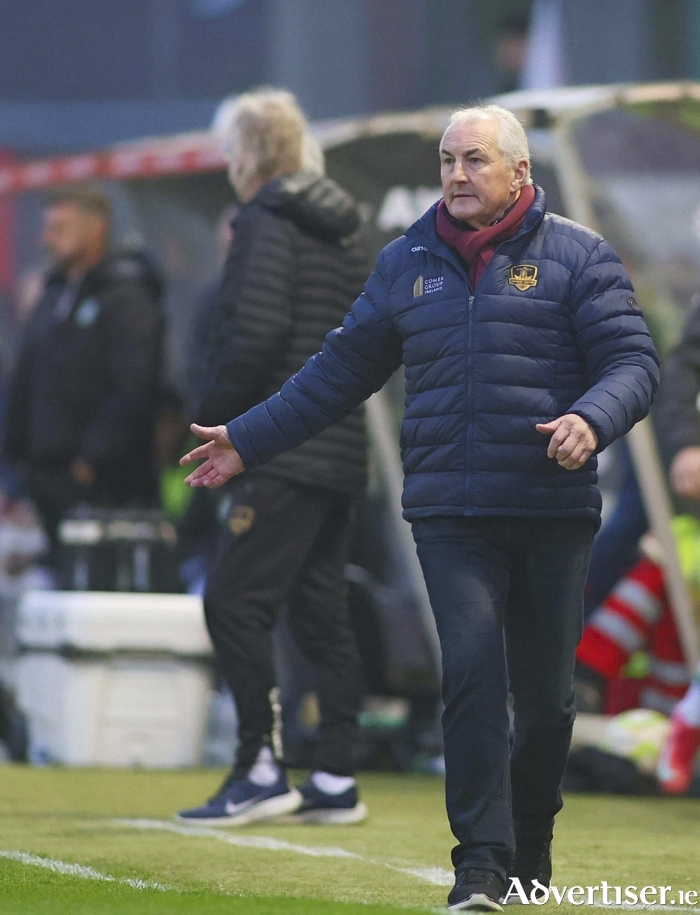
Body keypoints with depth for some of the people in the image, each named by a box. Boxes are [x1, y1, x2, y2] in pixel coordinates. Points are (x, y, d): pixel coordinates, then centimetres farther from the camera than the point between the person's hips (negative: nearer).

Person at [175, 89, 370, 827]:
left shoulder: (266, 221, -8)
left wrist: (214, 411, -6)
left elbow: (257, 330, -19)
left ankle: (262, 771, -12)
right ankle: (335, 782, 9)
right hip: (339, 452, 9)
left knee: (234, 601, -8)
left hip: (283, 452, -9)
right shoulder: (342, 233, 18)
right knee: (319, 612, 9)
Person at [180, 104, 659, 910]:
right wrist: (248, 440, 17)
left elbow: (633, 361, -4)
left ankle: (532, 839, 28)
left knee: (545, 692, 5)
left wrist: (591, 420, -25)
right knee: (471, 672, -14)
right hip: (449, 515, 1)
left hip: (551, 512, -1)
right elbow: (340, 371, 20)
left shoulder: (576, 256, 3)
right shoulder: (407, 264, 13)